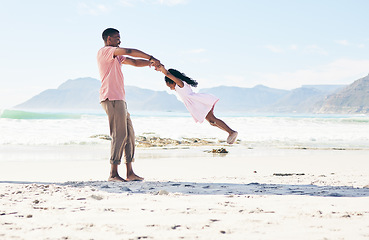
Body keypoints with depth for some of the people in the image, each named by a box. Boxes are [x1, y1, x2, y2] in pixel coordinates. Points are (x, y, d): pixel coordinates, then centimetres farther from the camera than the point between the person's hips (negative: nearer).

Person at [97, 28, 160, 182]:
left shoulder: (117, 57, 26)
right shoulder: (104, 51, -3)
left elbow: (135, 62, 24)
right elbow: (128, 51, -12)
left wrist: (150, 63, 6)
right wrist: (151, 58, -9)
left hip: (120, 99, 10)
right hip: (112, 98, -10)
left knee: (129, 134, 7)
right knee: (119, 134, -13)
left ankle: (130, 173, 8)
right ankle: (113, 173, -12)